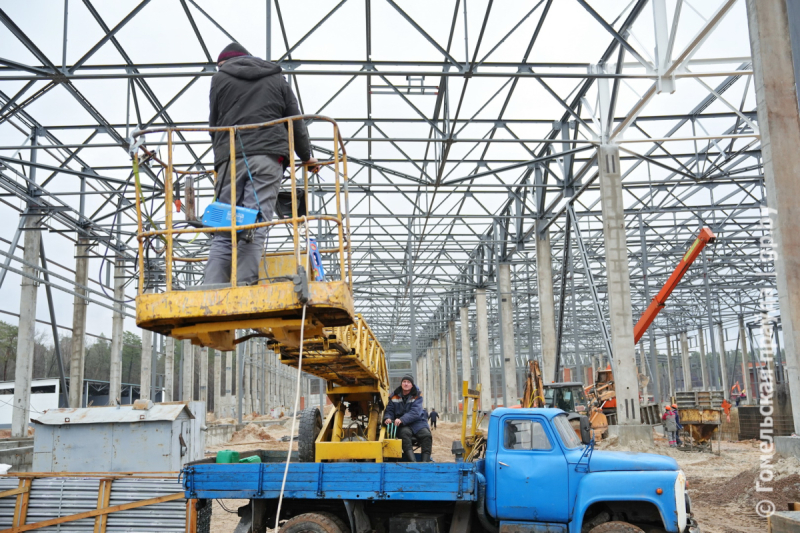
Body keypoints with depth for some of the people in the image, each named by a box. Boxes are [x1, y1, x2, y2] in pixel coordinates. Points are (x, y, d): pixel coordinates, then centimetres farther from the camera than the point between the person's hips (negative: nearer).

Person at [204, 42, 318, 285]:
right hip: (268, 159, 1)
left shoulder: (220, 77, 17)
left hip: (231, 158, 0)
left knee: (224, 231, 0)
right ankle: (244, 287, -16)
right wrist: (306, 156, 33)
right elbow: (296, 122, 22)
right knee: (255, 229, -7)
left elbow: (214, 123, 17)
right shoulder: (277, 80, 22)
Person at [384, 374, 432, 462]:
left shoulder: (417, 396, 2)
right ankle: (412, 461, -46)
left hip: (417, 422, 1)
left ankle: (425, 461, -32)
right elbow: (389, 410, 8)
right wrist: (387, 418, -18)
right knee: (404, 433, -34)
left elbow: (415, 413, -13)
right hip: (402, 425, 0)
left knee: (426, 435, -28)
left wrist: (402, 420, -30)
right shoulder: (395, 397, 9)